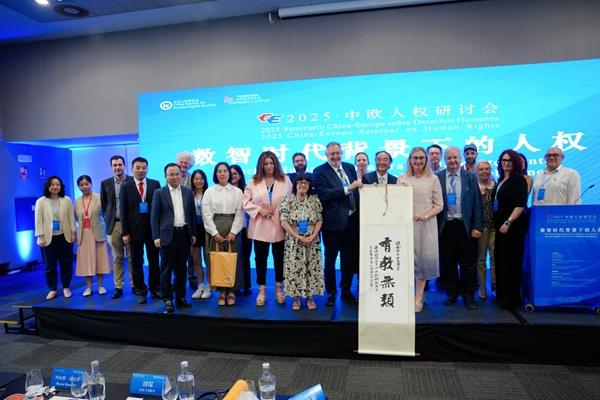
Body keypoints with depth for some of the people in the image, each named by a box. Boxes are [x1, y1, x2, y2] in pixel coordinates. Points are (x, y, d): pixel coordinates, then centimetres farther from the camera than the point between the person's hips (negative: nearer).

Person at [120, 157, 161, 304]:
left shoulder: (155, 184, 2)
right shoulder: (126, 187, 2)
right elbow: (124, 211, -1)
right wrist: (125, 233, -5)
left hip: (153, 229, 0)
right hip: (135, 230, 0)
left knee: (154, 261, 9)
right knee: (137, 263, 8)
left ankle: (154, 289, 23)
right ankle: (140, 291, 20)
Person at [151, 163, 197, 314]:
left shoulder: (188, 191, 8)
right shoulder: (159, 193, -1)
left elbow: (192, 214, 10)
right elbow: (154, 217, -3)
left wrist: (193, 233, 8)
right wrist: (156, 237, -9)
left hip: (184, 234, 3)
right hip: (168, 235, -3)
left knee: (181, 268, 11)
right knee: (166, 269, 3)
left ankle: (181, 297, 22)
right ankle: (168, 300, 13)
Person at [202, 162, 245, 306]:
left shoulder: (237, 191, 6)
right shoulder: (209, 192, 5)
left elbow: (240, 213, 0)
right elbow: (207, 214, -1)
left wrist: (233, 232, -10)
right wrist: (215, 233, -10)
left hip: (232, 229, 0)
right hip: (214, 229, 0)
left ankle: (231, 291, 12)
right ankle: (221, 291, 11)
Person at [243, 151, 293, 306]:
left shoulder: (286, 180, 3)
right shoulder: (254, 181, 5)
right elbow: (246, 202, 2)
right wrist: (260, 210, -12)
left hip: (279, 226, 0)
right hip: (260, 227, 1)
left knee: (279, 258, 9)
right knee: (260, 258, 6)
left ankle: (279, 289, 25)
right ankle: (261, 290, 19)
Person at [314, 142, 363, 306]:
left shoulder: (349, 167, 11)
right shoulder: (320, 171, -7)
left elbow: (357, 190, 18)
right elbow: (323, 194, -20)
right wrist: (347, 189, -24)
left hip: (351, 220, 5)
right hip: (333, 222, -5)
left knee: (349, 259, 14)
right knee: (330, 259, 9)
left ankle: (346, 291, 31)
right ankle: (331, 292, 25)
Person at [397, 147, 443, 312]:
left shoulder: (433, 179, 4)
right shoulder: (402, 178, 8)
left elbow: (439, 205, 2)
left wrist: (424, 216, -13)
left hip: (426, 225, -1)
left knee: (423, 258, 1)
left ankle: (418, 298, 12)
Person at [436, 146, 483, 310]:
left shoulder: (470, 178, 6)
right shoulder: (437, 178, 3)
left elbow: (477, 203, 4)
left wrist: (477, 227, -2)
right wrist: (434, 227, -4)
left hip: (465, 227, 0)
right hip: (445, 227, 0)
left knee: (468, 264, 5)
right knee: (448, 264, 9)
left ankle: (468, 296, 19)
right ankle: (451, 294, 24)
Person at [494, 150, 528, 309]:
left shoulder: (518, 179, -8)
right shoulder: (501, 180, 14)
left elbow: (521, 205, -16)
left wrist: (508, 222, -22)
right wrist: (499, 223, 13)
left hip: (512, 226, -8)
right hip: (500, 226, 8)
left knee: (511, 261, -1)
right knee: (500, 260, 13)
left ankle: (511, 298, 10)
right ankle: (502, 294, 25)